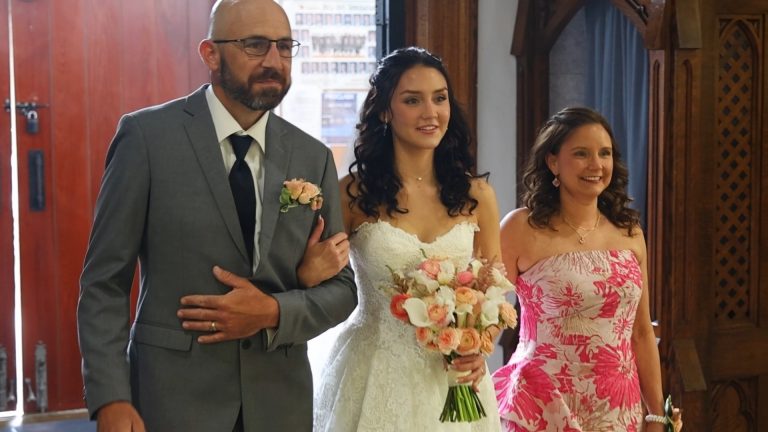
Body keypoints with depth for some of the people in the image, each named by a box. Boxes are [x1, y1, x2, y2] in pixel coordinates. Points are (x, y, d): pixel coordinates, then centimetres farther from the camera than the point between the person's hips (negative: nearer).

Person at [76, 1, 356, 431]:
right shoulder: (148, 135, -6)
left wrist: (273, 313, -11)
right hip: (173, 396, -3)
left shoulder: (314, 158, 4)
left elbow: (341, 288, 8)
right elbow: (104, 281, -5)